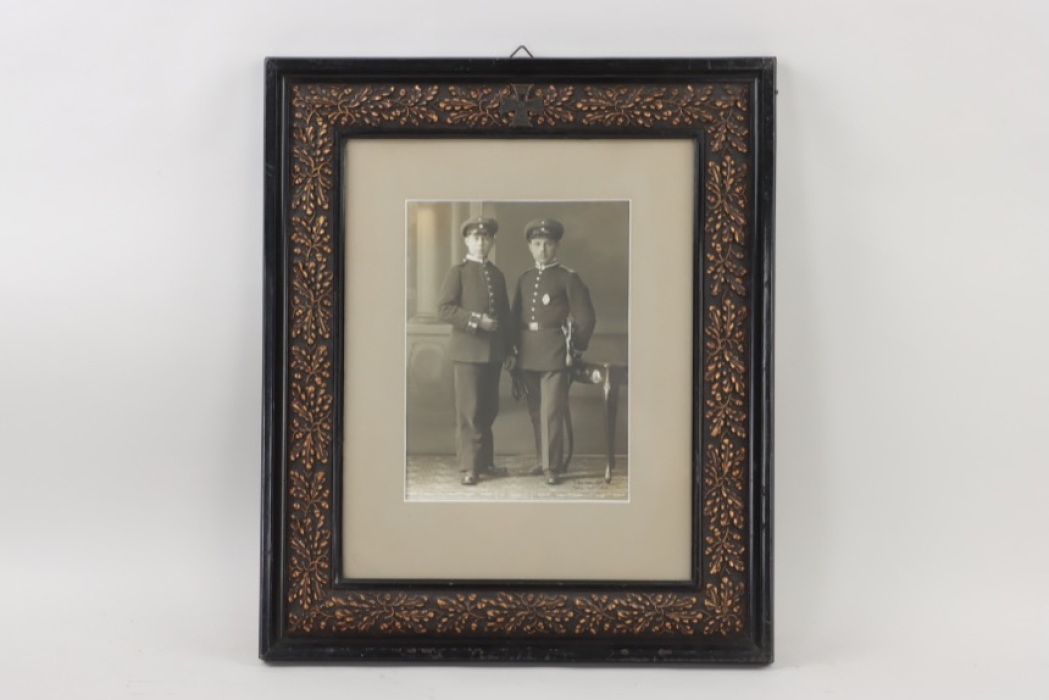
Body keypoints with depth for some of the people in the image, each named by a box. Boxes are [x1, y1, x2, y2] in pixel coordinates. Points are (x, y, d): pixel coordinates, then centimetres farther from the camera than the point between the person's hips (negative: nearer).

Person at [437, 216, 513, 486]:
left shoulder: (497, 275, 16)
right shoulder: (458, 272, 0)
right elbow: (443, 309, -10)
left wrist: (508, 348, 12)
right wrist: (476, 320, -17)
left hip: (494, 352, 5)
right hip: (467, 351, -5)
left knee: (489, 409, 10)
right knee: (468, 410, -5)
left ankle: (485, 459, 22)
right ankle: (469, 466, 0)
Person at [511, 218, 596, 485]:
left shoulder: (568, 277, -2)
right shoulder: (525, 278, 13)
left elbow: (586, 318, -2)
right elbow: (515, 315, 17)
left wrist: (575, 349, -1)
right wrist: (514, 348, 9)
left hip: (554, 353, -5)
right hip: (527, 354, 5)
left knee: (551, 411, -6)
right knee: (535, 411, 10)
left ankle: (552, 466, 1)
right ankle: (542, 460, 21)